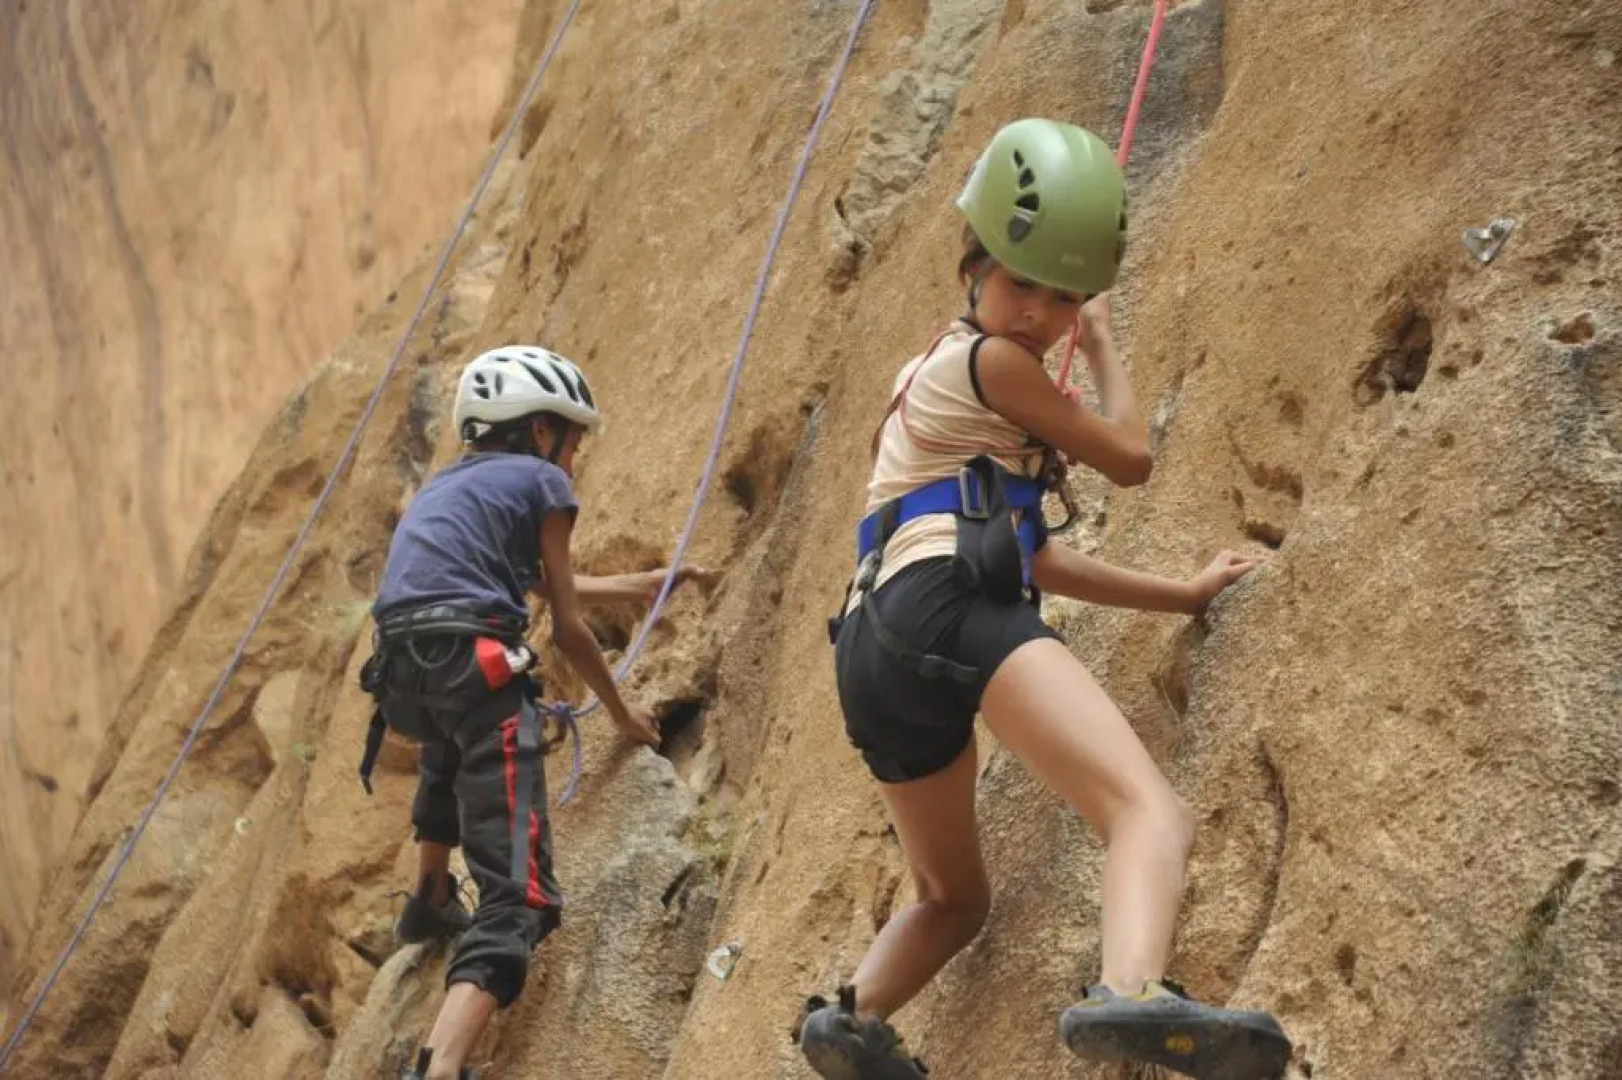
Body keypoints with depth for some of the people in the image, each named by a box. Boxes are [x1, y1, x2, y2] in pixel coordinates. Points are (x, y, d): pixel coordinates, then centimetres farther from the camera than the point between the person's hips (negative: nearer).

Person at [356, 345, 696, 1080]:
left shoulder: (447, 486, 31)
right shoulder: (542, 481, 11)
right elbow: (567, 626, 12)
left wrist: (639, 587, 56)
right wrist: (622, 713, 26)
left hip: (401, 675, 7)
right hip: (475, 668, -7)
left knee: (450, 749, 46)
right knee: (517, 892, -13)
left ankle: (430, 900, 52)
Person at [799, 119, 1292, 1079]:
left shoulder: (938, 382, 34)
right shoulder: (991, 360, 7)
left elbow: (1025, 551, 36)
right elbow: (1130, 457, 15)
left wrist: (1182, 594, 39)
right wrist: (1103, 348, 31)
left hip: (877, 647, 9)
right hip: (948, 608, -9)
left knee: (956, 898, 28)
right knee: (1152, 810, -28)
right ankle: (1132, 997, -57)